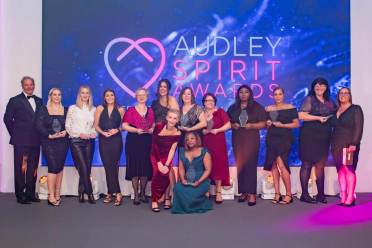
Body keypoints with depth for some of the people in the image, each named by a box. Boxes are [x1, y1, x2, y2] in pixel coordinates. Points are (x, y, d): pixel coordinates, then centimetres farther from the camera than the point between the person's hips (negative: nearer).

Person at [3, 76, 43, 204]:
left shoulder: (39, 101, 13)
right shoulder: (15, 101, 0)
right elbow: (7, 119, -1)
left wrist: (40, 135, 6)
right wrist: (15, 134, -2)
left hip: (35, 140, 4)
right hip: (21, 141, -4)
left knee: (33, 168, 8)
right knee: (20, 168, 2)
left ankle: (30, 193, 18)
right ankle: (20, 195, 8)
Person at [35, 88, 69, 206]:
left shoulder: (65, 110, 11)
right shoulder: (43, 110, 3)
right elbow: (39, 126, -5)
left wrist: (66, 132, -11)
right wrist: (50, 135, -16)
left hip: (62, 142, 3)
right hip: (49, 142, -3)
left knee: (60, 167, 4)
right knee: (53, 167, -10)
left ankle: (57, 194, 11)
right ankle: (51, 196, -6)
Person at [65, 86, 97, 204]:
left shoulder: (93, 109, 11)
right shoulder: (73, 108, 4)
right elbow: (68, 126, 1)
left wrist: (94, 133, -6)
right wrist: (79, 134, -11)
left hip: (89, 141, 3)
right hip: (76, 141, -3)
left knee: (87, 169, 2)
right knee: (84, 169, -11)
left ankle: (81, 193, 14)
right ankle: (90, 193, -3)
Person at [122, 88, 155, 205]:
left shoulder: (150, 111, 14)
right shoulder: (130, 110, 4)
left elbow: (154, 125, 19)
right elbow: (124, 126, -2)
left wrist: (152, 129, -3)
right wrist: (136, 130, -15)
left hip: (147, 142, 3)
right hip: (133, 141, -3)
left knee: (146, 168, 2)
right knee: (135, 167, -4)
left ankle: (143, 193, 17)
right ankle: (136, 195, 5)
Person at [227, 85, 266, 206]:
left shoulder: (257, 107, 4)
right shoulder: (233, 108, 13)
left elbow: (263, 123, 0)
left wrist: (252, 125, -15)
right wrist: (233, 125, -7)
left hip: (252, 140, -3)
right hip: (237, 140, 3)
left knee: (250, 165, -10)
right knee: (240, 166, 0)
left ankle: (252, 194, -9)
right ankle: (244, 192, 6)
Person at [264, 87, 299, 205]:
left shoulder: (290, 108, 1)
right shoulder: (268, 109, 12)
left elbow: (296, 124, -2)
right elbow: (265, 126, 21)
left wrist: (282, 125, -13)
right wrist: (268, 124, -2)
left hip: (285, 139, -4)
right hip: (271, 139, 4)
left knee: (281, 164, -13)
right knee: (273, 165, 1)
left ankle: (289, 194, -3)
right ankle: (277, 193, 8)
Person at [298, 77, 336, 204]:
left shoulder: (329, 102, 15)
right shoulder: (309, 99, -2)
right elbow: (301, 115, -14)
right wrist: (318, 118, -13)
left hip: (324, 137, 6)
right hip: (309, 136, -5)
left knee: (320, 165, 7)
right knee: (307, 164, -3)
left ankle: (320, 194, 14)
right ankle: (304, 194, 2)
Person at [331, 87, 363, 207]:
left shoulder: (356, 109, 2)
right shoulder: (336, 111, 17)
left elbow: (358, 128, -7)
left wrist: (354, 143, -16)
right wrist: (333, 145, 9)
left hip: (349, 145, -5)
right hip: (336, 145, 5)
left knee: (349, 170, -9)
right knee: (341, 171, 3)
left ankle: (350, 198, -7)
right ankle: (343, 198, 4)